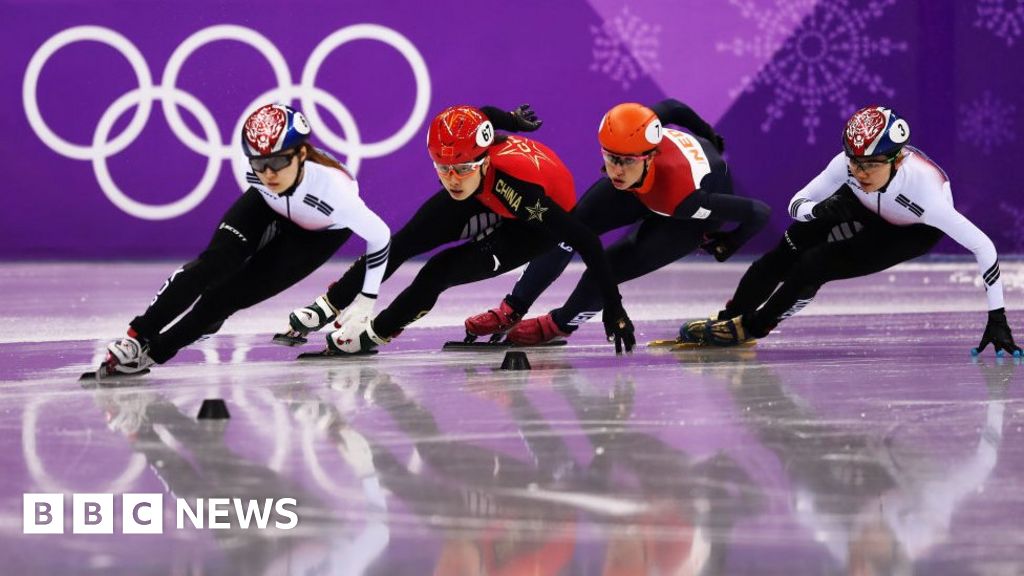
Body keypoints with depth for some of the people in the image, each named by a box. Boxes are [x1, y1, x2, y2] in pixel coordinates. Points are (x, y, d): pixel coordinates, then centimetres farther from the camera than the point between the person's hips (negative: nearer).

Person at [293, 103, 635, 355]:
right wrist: (512, 119, 19)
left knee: (442, 270, -19)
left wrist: (614, 309, -40)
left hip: (536, 224, -5)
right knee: (406, 242, -2)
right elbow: (483, 116, -5)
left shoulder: (519, 183, -45)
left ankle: (377, 333, 2)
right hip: (487, 198, 6)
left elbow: (584, 241, -41)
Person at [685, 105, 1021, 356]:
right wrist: (820, 210, -43)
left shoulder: (923, 190, -43)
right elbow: (796, 204, -18)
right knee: (785, 255, -11)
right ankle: (727, 320, 10)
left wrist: (997, 319, -37)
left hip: (913, 232, -3)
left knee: (814, 267, -18)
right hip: (861, 208, 3)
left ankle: (752, 327, 6)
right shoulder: (847, 165, -34)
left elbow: (983, 247, -37)